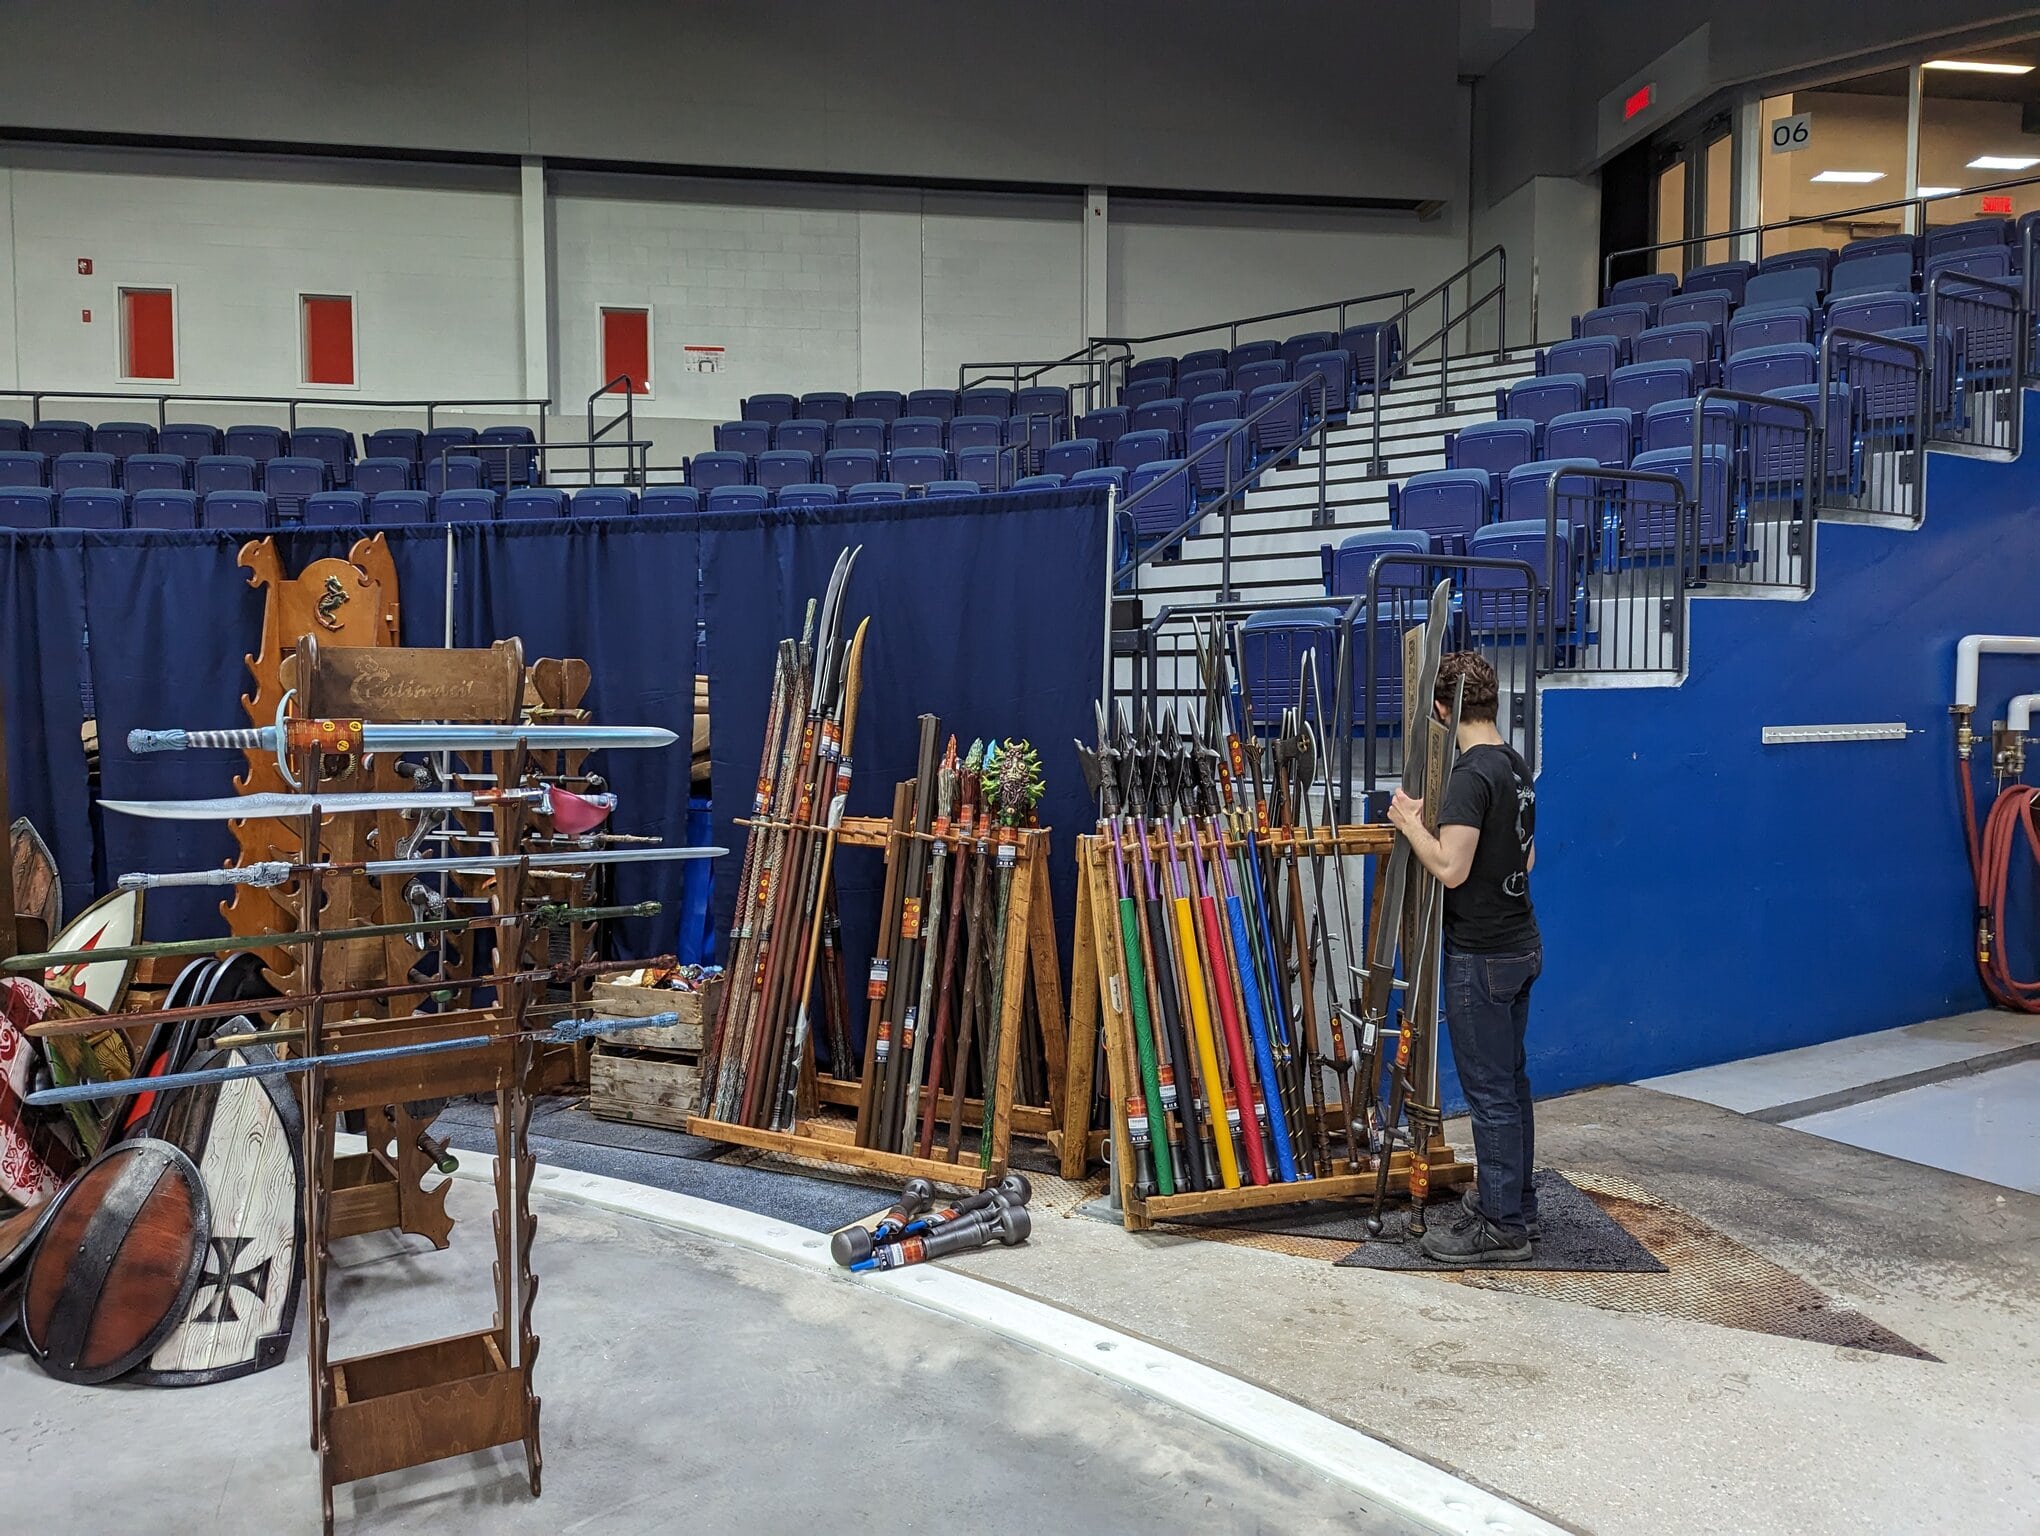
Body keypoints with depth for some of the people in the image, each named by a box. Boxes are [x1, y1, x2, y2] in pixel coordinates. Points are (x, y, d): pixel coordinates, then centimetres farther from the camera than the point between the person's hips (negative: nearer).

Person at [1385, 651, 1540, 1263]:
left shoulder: (1472, 773, -20)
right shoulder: (1518, 767, 10)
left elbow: (1451, 868, -27)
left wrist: (1411, 823, -12)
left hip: (1481, 954, -10)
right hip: (1522, 943, 10)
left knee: (1489, 1091, -3)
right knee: (1510, 1079, 18)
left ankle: (1501, 1226, 4)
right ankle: (1515, 1199, 30)